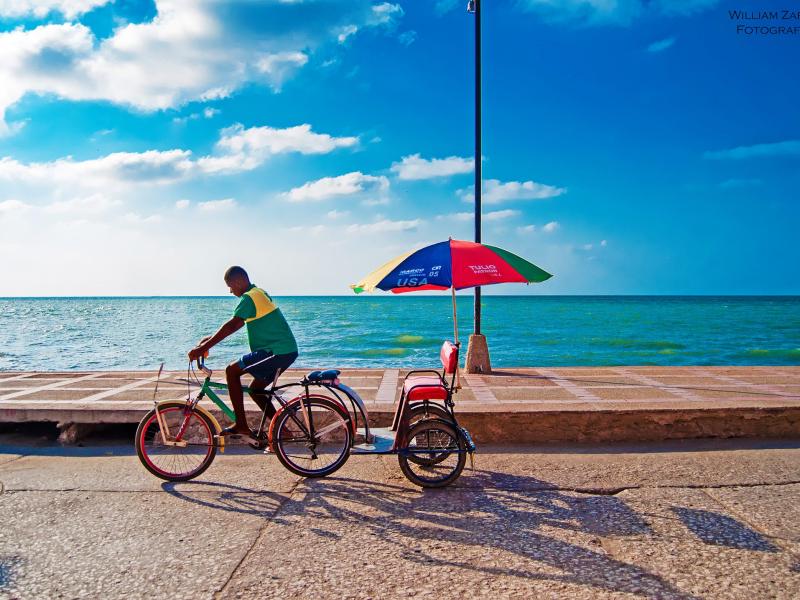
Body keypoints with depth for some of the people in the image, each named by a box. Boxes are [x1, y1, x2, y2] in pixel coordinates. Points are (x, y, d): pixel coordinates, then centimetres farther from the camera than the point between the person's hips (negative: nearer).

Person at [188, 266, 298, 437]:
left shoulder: (249, 297, -11)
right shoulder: (259, 293, 20)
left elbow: (231, 326, -22)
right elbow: (236, 325, 25)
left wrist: (203, 348, -22)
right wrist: (211, 339, 21)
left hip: (277, 351, -10)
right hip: (288, 351, 10)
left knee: (231, 370, -6)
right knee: (255, 390, 18)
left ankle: (241, 425, -5)